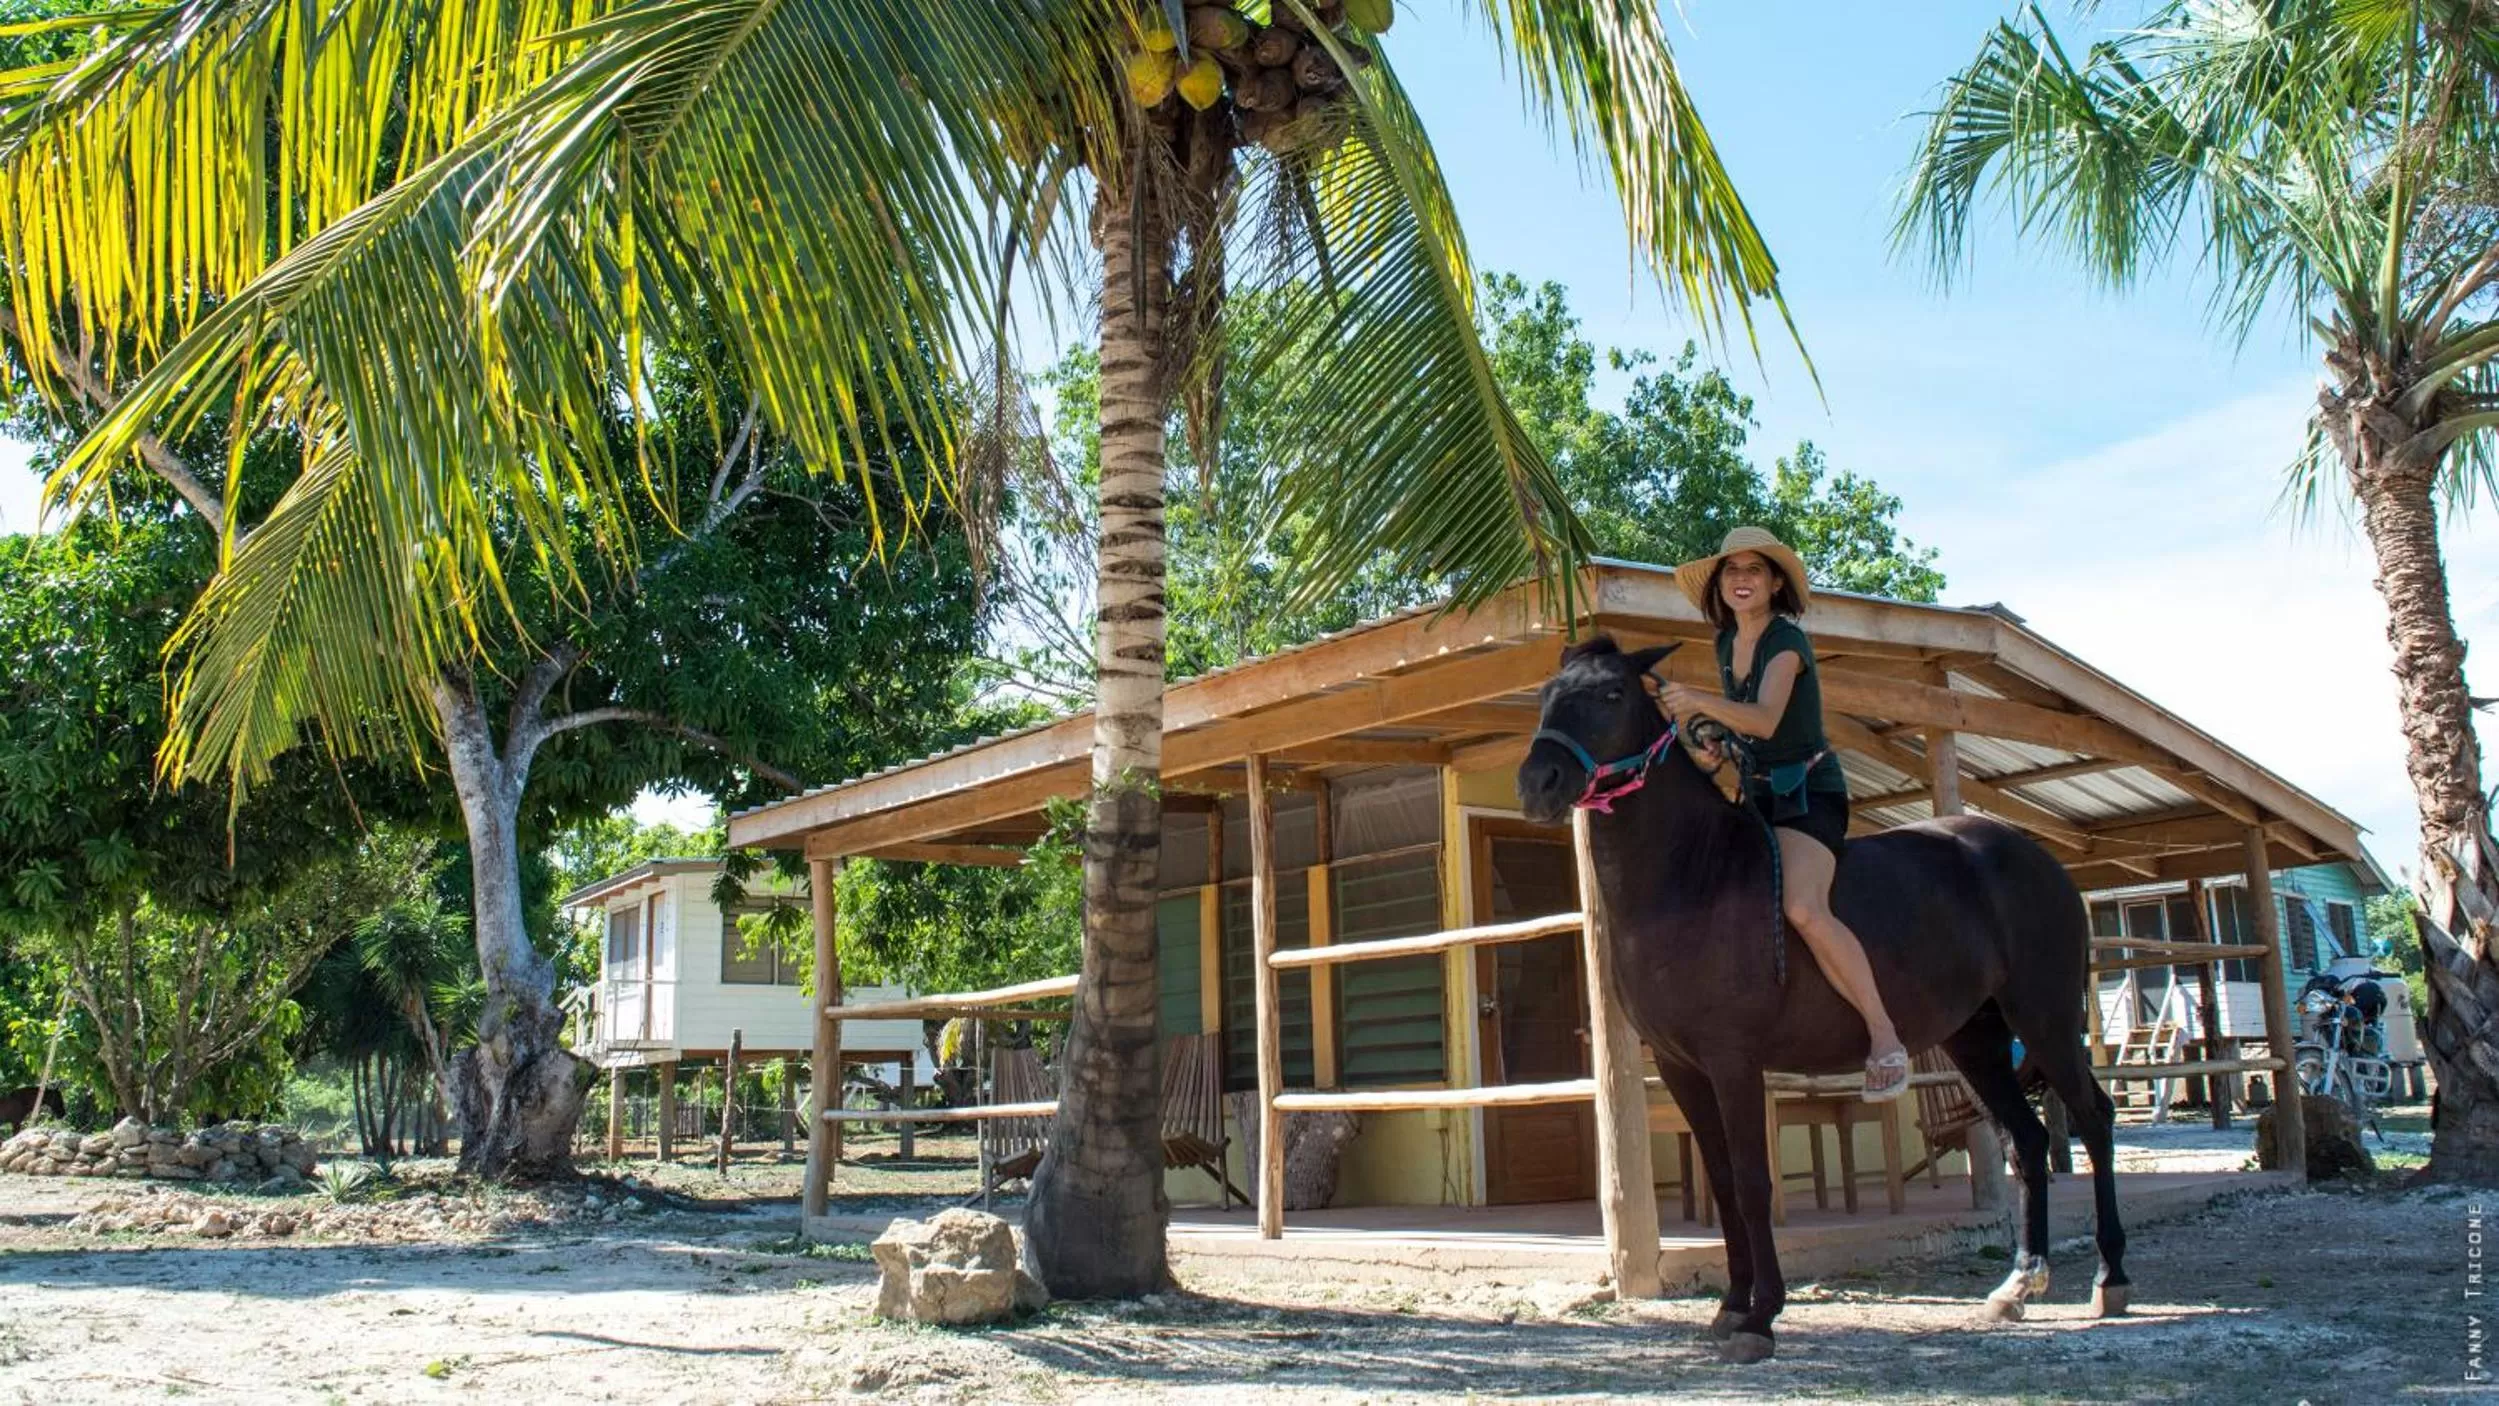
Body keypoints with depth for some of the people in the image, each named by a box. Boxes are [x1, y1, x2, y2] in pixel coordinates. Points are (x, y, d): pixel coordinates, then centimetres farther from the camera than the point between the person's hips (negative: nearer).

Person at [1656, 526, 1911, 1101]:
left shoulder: (1787, 641, -14)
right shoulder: (1726, 643, 9)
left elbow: (1765, 719, -31)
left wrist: (1701, 701, -43)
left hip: (1808, 790, -8)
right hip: (1755, 794, 9)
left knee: (1804, 907, -29)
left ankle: (1885, 1037, -21)